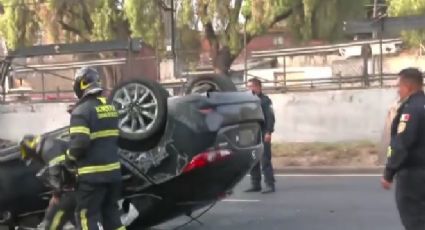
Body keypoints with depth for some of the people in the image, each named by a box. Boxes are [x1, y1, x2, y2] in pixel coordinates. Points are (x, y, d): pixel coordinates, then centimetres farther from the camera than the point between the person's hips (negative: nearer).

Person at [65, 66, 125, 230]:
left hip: (92, 173, -7)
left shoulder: (82, 110, -14)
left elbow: (79, 143, -20)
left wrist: (69, 159, -6)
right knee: (111, 213, 17)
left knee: (88, 216, 2)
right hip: (113, 170, 8)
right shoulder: (110, 107, 11)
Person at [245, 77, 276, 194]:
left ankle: (270, 185, -4)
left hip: (262, 134, -7)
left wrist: (268, 132, -19)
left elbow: (270, 117, -9)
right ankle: (255, 184, 15)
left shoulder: (265, 100, -2)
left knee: (265, 160, -8)